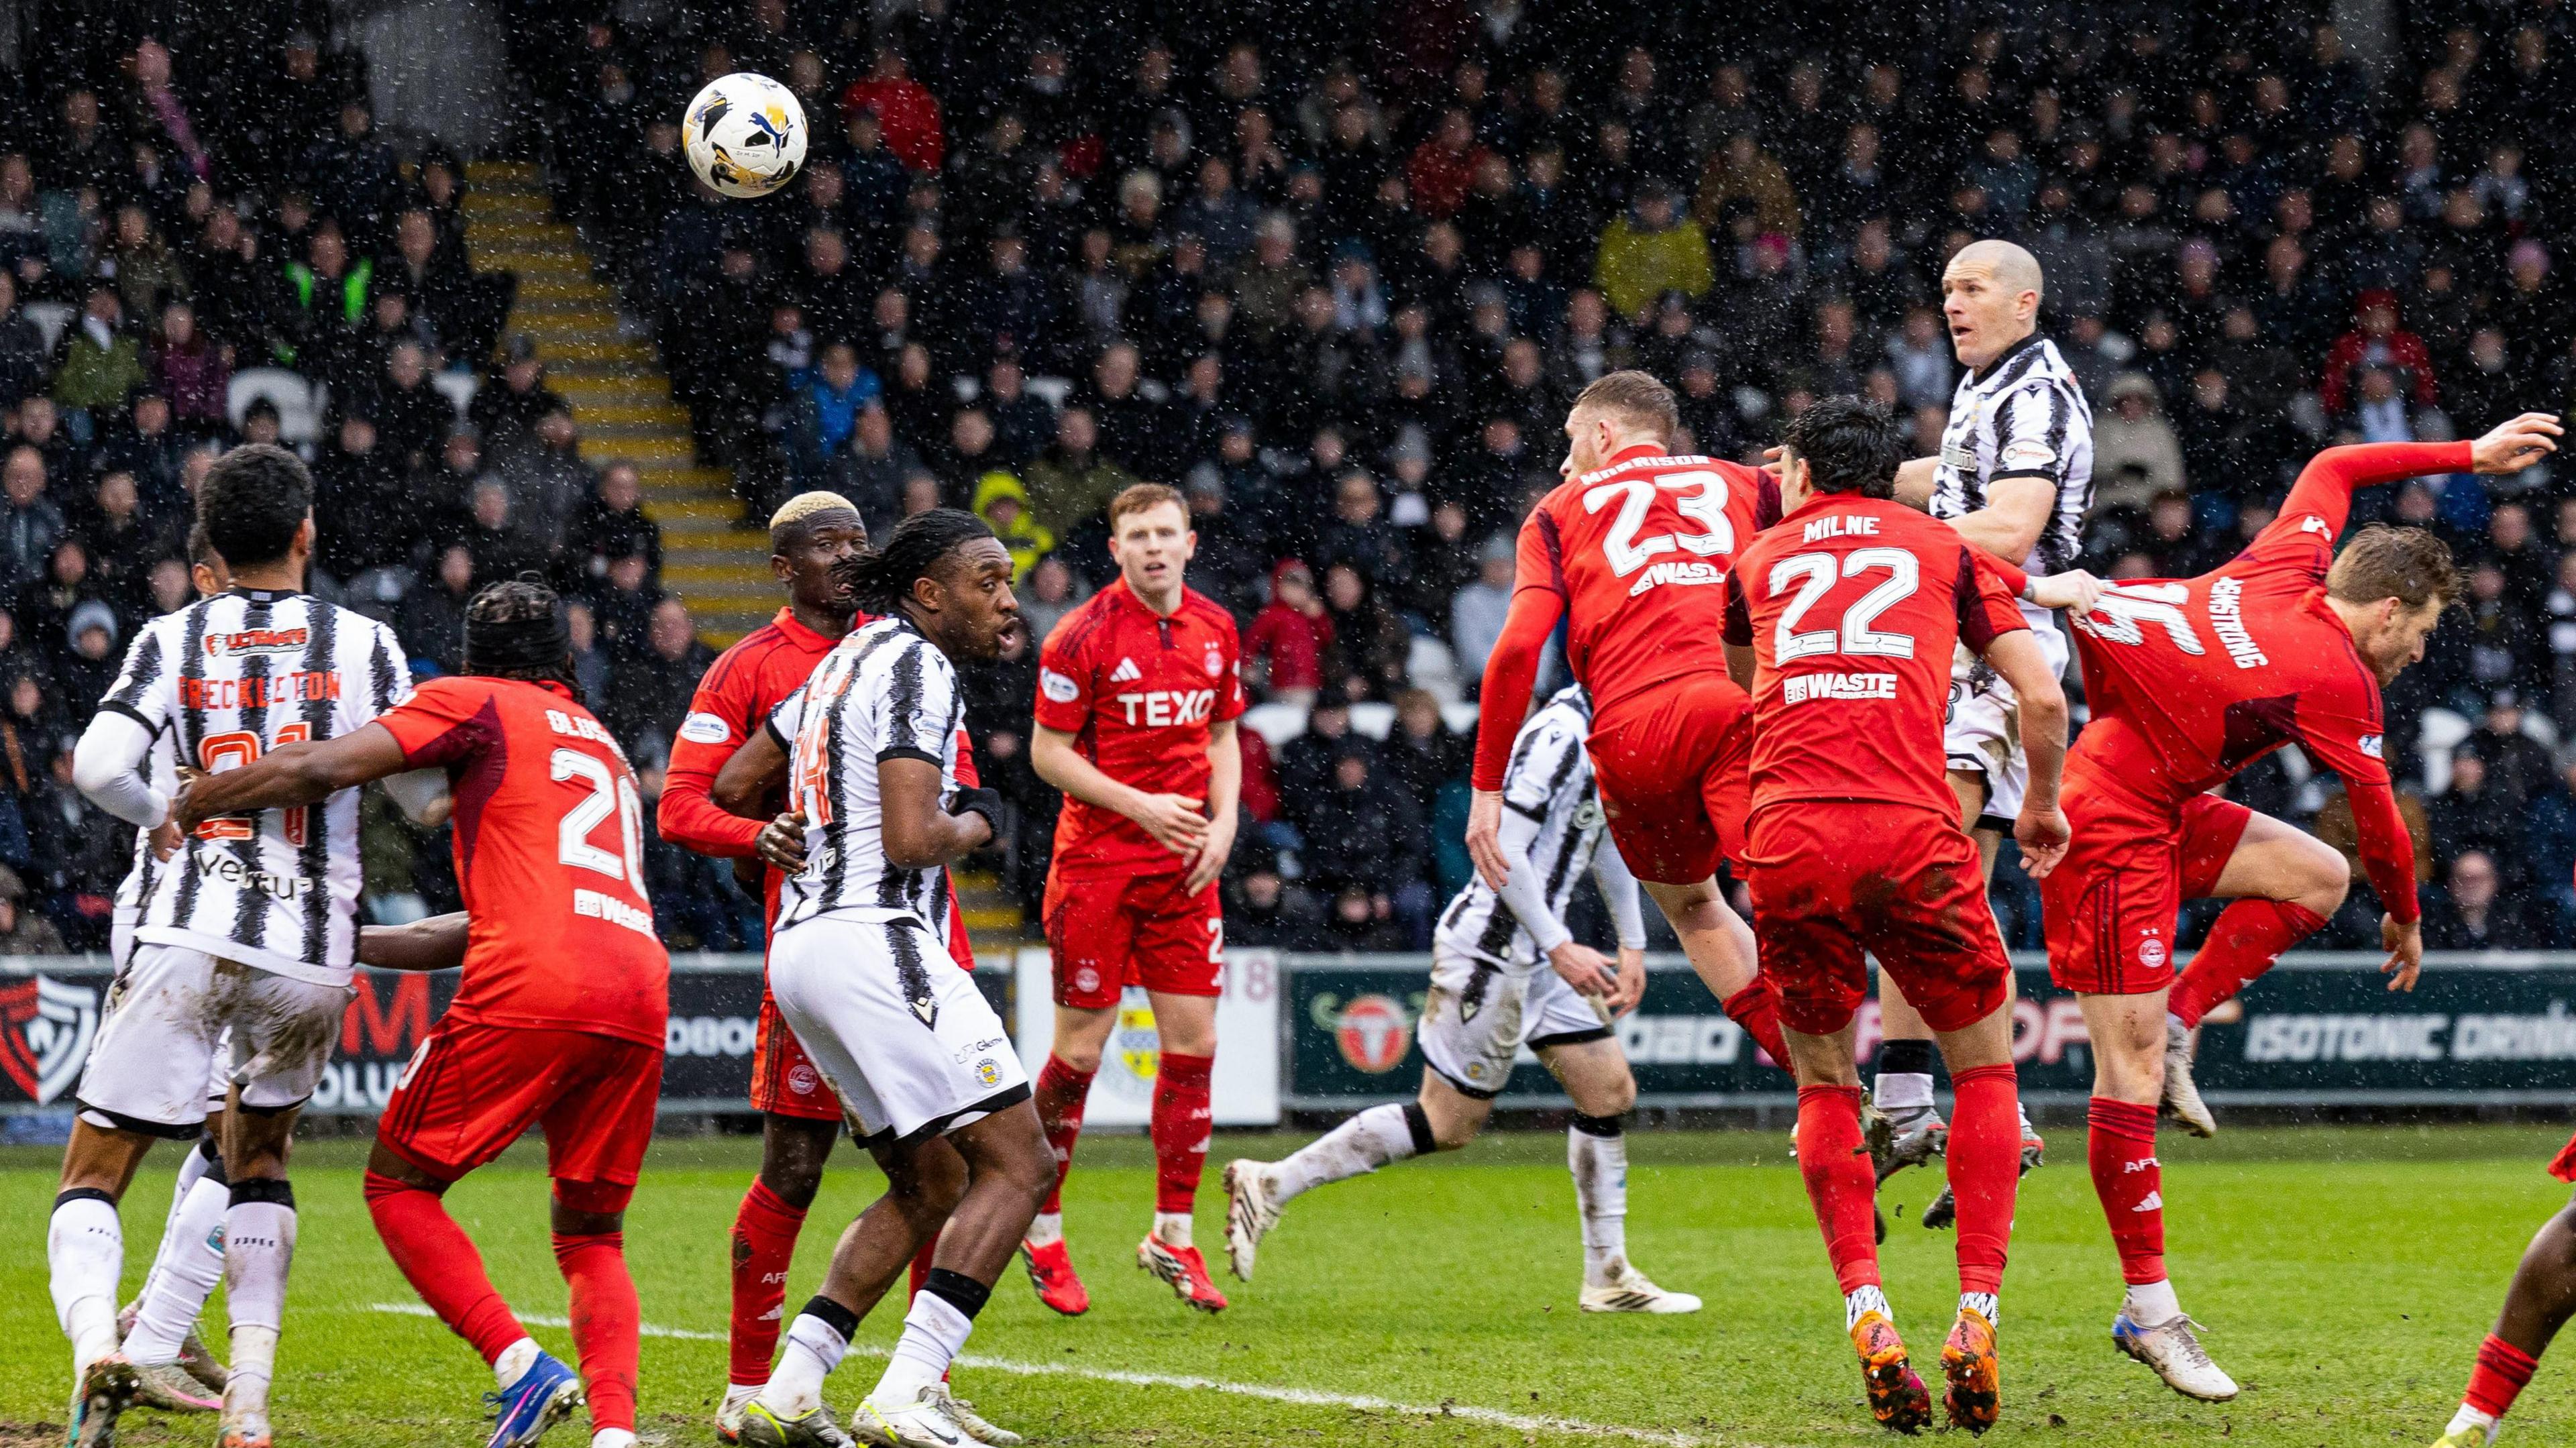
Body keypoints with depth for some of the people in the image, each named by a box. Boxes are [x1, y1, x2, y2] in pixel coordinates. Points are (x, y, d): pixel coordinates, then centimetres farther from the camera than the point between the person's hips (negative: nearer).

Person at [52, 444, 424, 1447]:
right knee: (258, 1154, 25)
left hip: (187, 939, -1)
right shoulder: (363, 644, 5)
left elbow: (98, 768, -9)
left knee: (93, 1179, 5)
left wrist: (161, 815, 11)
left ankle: (93, 1339, -27)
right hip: (313, 951, 1)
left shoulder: (173, 639, 4)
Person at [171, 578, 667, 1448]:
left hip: (532, 987, -6)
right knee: (591, 1238, 16)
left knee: (399, 1185, 9)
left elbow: (328, 768, -2)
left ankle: (521, 1366, -8)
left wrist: (188, 805, 11)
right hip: (639, 993, 6)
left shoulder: (473, 704, 12)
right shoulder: (606, 748, 32)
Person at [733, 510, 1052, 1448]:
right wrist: (975, 824, -1)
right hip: (875, 942, -10)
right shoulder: (916, 667, -10)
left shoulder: (845, 661, 21)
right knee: (1018, 1161, -8)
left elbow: (734, 784, 30)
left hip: (803, 947, 10)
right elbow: (910, 841, -19)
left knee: (932, 1185, 17)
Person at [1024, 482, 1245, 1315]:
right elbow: (1048, 752, -8)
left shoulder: (1215, 630, 6)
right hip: (1097, 862, -5)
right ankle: (1041, 1230, 13)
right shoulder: (1083, 637, -10)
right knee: (1080, 1050, -2)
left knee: (1193, 1043, 1)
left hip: (1184, 868, 5)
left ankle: (1172, 1236, 11)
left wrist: (1223, 820, 1)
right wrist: (1140, 806, -17)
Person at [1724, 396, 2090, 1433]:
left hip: (1785, 837, 1)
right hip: (1910, 831, -1)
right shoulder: (1948, 550, 18)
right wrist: (2043, 804, 28)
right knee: (1985, 1065, 16)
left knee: (1824, 1085, 17)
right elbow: (2042, 699, 10)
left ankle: (1865, 1309, -2)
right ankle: (1975, 1319, 3)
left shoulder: (1758, 560, 22)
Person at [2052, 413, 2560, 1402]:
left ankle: (2176, 1025, 7)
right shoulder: (2340, 682, -15)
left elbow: (2333, 467, 25)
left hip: (2159, 804, 10)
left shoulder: (2286, 566, 4)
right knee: (2130, 1073, -8)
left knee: (2317, 876, 12)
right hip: (2115, 828, -10)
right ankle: (2149, 1309, -8)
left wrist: (2470, 457, 29)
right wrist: (2405, 920, 16)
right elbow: (2381, 827, -2)